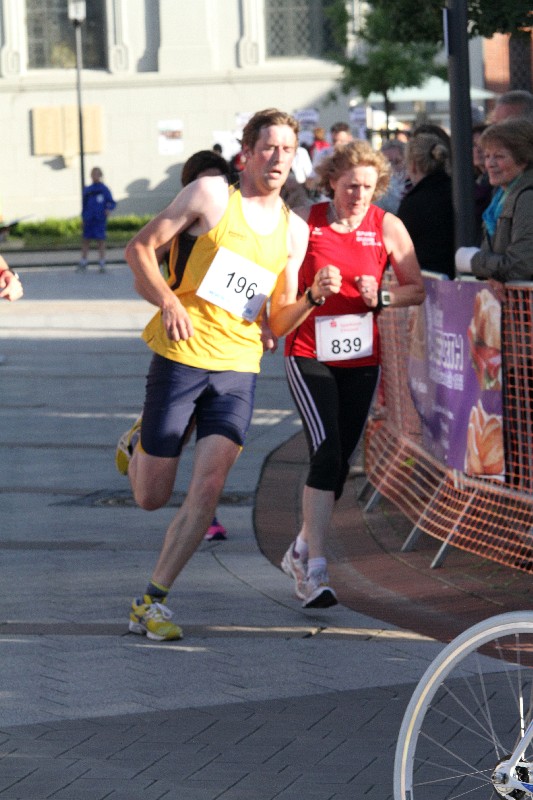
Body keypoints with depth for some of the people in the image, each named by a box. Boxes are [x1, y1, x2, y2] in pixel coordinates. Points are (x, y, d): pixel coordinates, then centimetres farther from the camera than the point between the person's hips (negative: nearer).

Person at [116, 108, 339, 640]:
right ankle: (139, 444, 38)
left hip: (239, 366, 3)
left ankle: (151, 603, -2)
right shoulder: (212, 195, -2)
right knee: (151, 497, 2)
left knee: (208, 488, -12)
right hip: (180, 356, -3)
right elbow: (140, 248, 0)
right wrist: (169, 302, -15)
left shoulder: (294, 231, 11)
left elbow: (277, 324, 14)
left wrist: (313, 297, -6)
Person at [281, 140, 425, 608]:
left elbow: (417, 288, 5)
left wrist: (381, 297, -14)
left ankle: (302, 551, 28)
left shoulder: (387, 227, 1)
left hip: (361, 358, 3)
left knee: (340, 460, 8)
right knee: (327, 452, -18)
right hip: (309, 354, -3)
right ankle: (315, 569, -19)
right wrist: (310, 292, -14)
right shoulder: (305, 222, -4)